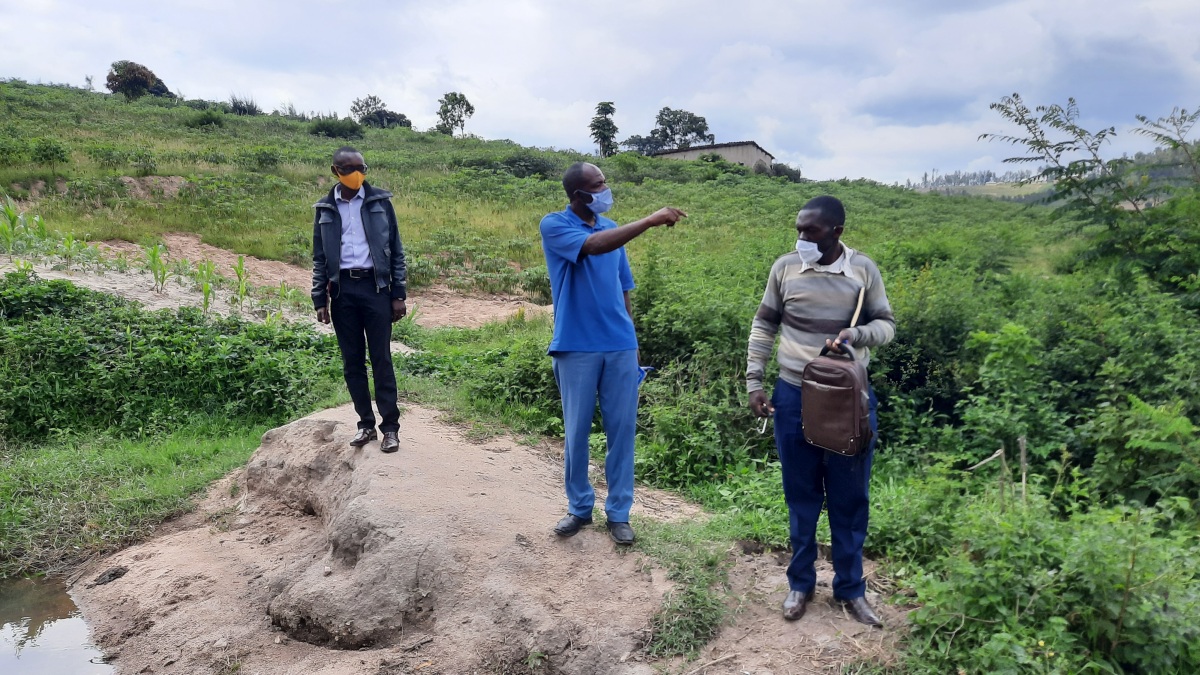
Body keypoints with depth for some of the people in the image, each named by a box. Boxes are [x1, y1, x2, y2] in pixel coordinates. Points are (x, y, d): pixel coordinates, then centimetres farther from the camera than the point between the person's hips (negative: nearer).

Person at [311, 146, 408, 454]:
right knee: (352, 361, 6)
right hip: (343, 290, 3)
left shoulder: (380, 201, 3)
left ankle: (390, 427, 5)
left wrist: (399, 294, -3)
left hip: (375, 287, -2)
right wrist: (320, 300, 5)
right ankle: (366, 424, 17)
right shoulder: (325, 209, 8)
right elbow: (320, 258, 11)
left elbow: (396, 251, 2)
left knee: (381, 359, -1)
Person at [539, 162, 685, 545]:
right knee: (576, 431, 6)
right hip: (576, 348, -4)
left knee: (622, 429, 6)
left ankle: (618, 513, 19)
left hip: (620, 346, 4)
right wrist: (650, 221, -27)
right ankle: (579, 507, 24)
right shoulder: (554, 226, -5)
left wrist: (630, 342, 15)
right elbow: (593, 246, -26)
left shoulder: (612, 229, 10)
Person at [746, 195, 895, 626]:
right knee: (801, 495, 12)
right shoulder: (785, 267, -2)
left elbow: (886, 324, 4)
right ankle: (800, 583, 28)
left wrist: (856, 334, -18)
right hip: (794, 396, 0)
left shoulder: (864, 270, -4)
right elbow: (764, 326, 5)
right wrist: (754, 382, 0)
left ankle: (850, 588, 28)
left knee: (849, 498, 10)